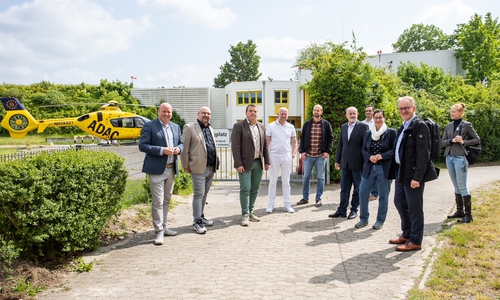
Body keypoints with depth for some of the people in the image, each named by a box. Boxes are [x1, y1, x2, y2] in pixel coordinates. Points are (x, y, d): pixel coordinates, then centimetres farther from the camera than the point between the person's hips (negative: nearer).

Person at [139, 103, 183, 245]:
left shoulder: (176, 127, 14)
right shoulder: (149, 126, -5)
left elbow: (181, 143, 21)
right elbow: (142, 145, -11)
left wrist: (178, 149, -4)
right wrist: (162, 150, -20)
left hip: (171, 169, 7)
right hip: (157, 169, -6)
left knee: (167, 200, 15)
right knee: (158, 201, -6)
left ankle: (163, 227, 26)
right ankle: (159, 231, 2)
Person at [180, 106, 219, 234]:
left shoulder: (210, 129, 17)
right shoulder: (189, 127, -6)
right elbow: (184, 148, -8)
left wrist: (216, 162, 14)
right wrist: (186, 165, -10)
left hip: (211, 168, 7)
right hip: (198, 167, -7)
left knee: (204, 194, 15)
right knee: (199, 194, -4)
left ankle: (201, 216, 27)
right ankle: (197, 221, 5)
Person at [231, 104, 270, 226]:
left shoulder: (261, 126, 12)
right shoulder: (239, 126, -4)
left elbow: (265, 145, 14)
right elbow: (235, 147, -10)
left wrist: (267, 161, 9)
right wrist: (238, 164, -15)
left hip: (259, 163, 5)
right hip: (245, 163, -5)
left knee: (254, 190, 10)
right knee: (245, 189, -5)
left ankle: (250, 212, 21)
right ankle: (245, 215, 3)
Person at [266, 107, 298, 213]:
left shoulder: (291, 127, 9)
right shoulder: (271, 126, 2)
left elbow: (294, 142, 14)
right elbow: (267, 141, 2)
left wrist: (293, 153, 1)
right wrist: (266, 155, -6)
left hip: (287, 156, 2)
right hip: (274, 156, -2)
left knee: (286, 181, 8)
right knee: (272, 181, 3)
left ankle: (287, 205, 14)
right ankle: (270, 205, 10)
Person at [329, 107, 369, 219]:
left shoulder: (363, 126, -5)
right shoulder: (343, 127, 11)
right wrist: (337, 160, 11)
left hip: (357, 163, -5)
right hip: (345, 163, 5)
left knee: (357, 188, 8)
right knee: (344, 188, 9)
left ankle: (354, 210, 18)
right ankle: (342, 210, 15)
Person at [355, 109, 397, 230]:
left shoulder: (391, 132, -3)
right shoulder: (368, 133, 10)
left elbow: (394, 150, -6)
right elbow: (363, 149, 10)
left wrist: (382, 156, -19)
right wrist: (370, 157, -10)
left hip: (384, 169, -4)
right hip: (369, 168, 4)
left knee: (383, 196, 6)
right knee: (363, 193, 3)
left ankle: (380, 220, 19)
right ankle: (363, 219, 18)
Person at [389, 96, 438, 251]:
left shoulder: (419, 126, -13)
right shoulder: (404, 126, 15)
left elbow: (423, 153, -18)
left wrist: (417, 177, -21)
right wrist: (398, 171, 10)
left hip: (413, 173, -9)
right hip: (401, 172, 9)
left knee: (414, 207, 1)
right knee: (400, 202, 17)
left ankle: (415, 241, 13)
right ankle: (407, 234, 32)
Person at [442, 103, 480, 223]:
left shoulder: (466, 125, -3)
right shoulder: (448, 126, 11)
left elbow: (477, 139, 1)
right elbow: (443, 142, 9)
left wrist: (464, 142, -13)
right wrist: (452, 140, -10)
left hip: (460, 157, -6)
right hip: (449, 157, 6)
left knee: (462, 186, -4)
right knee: (456, 186, 12)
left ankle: (468, 214, 3)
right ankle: (459, 211, 21)